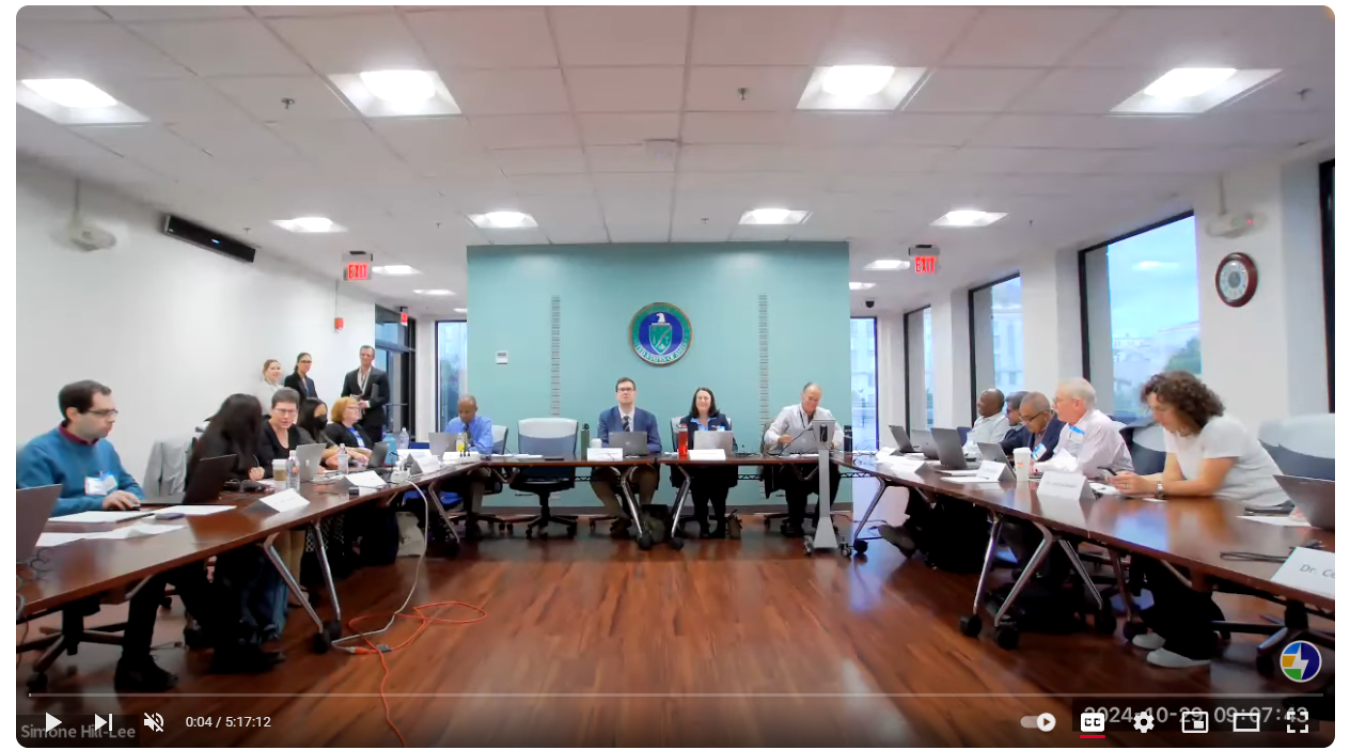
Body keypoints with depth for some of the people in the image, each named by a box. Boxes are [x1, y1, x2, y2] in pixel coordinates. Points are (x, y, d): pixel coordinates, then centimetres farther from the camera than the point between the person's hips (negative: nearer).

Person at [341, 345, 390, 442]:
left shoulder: (381, 375, 2)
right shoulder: (350, 375, 12)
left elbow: (385, 397, -3)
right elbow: (344, 397, 14)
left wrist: (368, 403, -16)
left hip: (373, 420, -3)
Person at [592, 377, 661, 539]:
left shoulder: (649, 417, 9)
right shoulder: (605, 416, 8)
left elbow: (656, 446, 3)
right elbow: (601, 445, 1)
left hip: (640, 468, -1)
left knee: (651, 474, -35)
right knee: (596, 476, -31)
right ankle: (621, 517, -24)